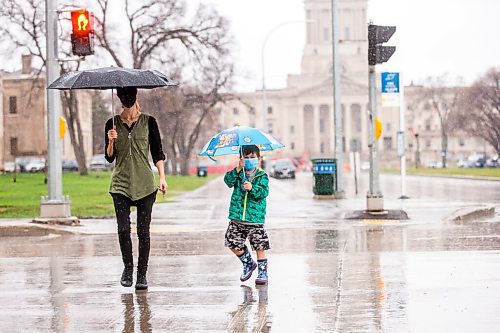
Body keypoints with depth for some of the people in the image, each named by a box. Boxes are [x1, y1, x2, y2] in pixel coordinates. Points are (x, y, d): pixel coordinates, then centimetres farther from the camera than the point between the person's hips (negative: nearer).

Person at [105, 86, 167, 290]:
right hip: (121, 183, 1)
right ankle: (127, 268, 14)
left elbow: (157, 153, 5)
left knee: (143, 231, -2)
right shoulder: (113, 124, 6)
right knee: (123, 229, -7)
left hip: (144, 184, -1)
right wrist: (111, 141, -12)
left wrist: (162, 177, -4)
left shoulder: (148, 122, 3)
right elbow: (109, 157, 7)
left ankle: (142, 274, 6)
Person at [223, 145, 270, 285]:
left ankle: (263, 271, 10)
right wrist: (238, 169, -21)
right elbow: (228, 181, -10)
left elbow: (264, 192, -11)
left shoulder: (262, 176, 0)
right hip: (237, 217, 3)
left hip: (255, 218, -3)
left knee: (259, 246, -2)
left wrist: (252, 188, -28)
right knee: (233, 244, 5)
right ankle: (248, 263, 28)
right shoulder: (238, 174, 8)